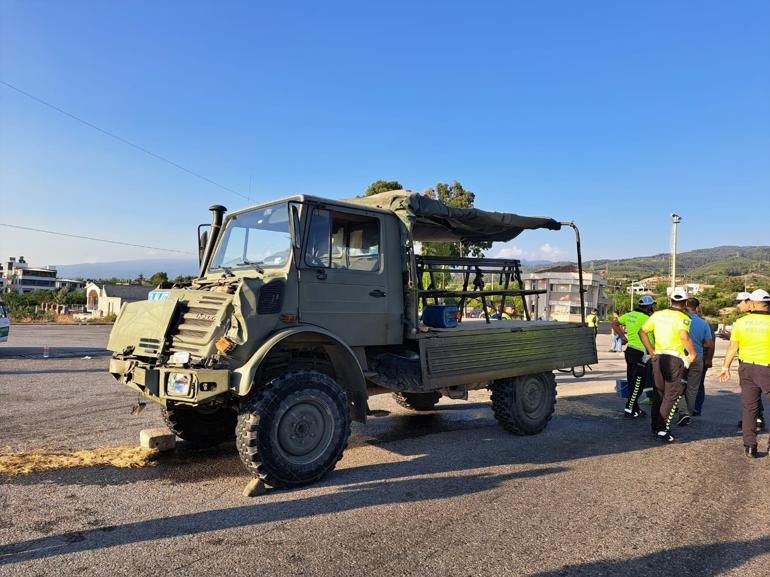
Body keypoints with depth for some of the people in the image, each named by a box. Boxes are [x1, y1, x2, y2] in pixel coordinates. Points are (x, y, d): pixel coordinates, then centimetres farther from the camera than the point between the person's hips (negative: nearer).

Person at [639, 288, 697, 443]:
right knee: (671, 396, 2)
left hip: (658, 358, 5)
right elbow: (684, 337, -27)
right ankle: (662, 430, -1)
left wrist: (651, 351, 10)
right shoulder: (683, 318, -10)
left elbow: (642, 331, 8)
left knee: (658, 394, 15)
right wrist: (693, 353, -12)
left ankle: (655, 427, 23)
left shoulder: (658, 314, 7)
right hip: (676, 359, -5)